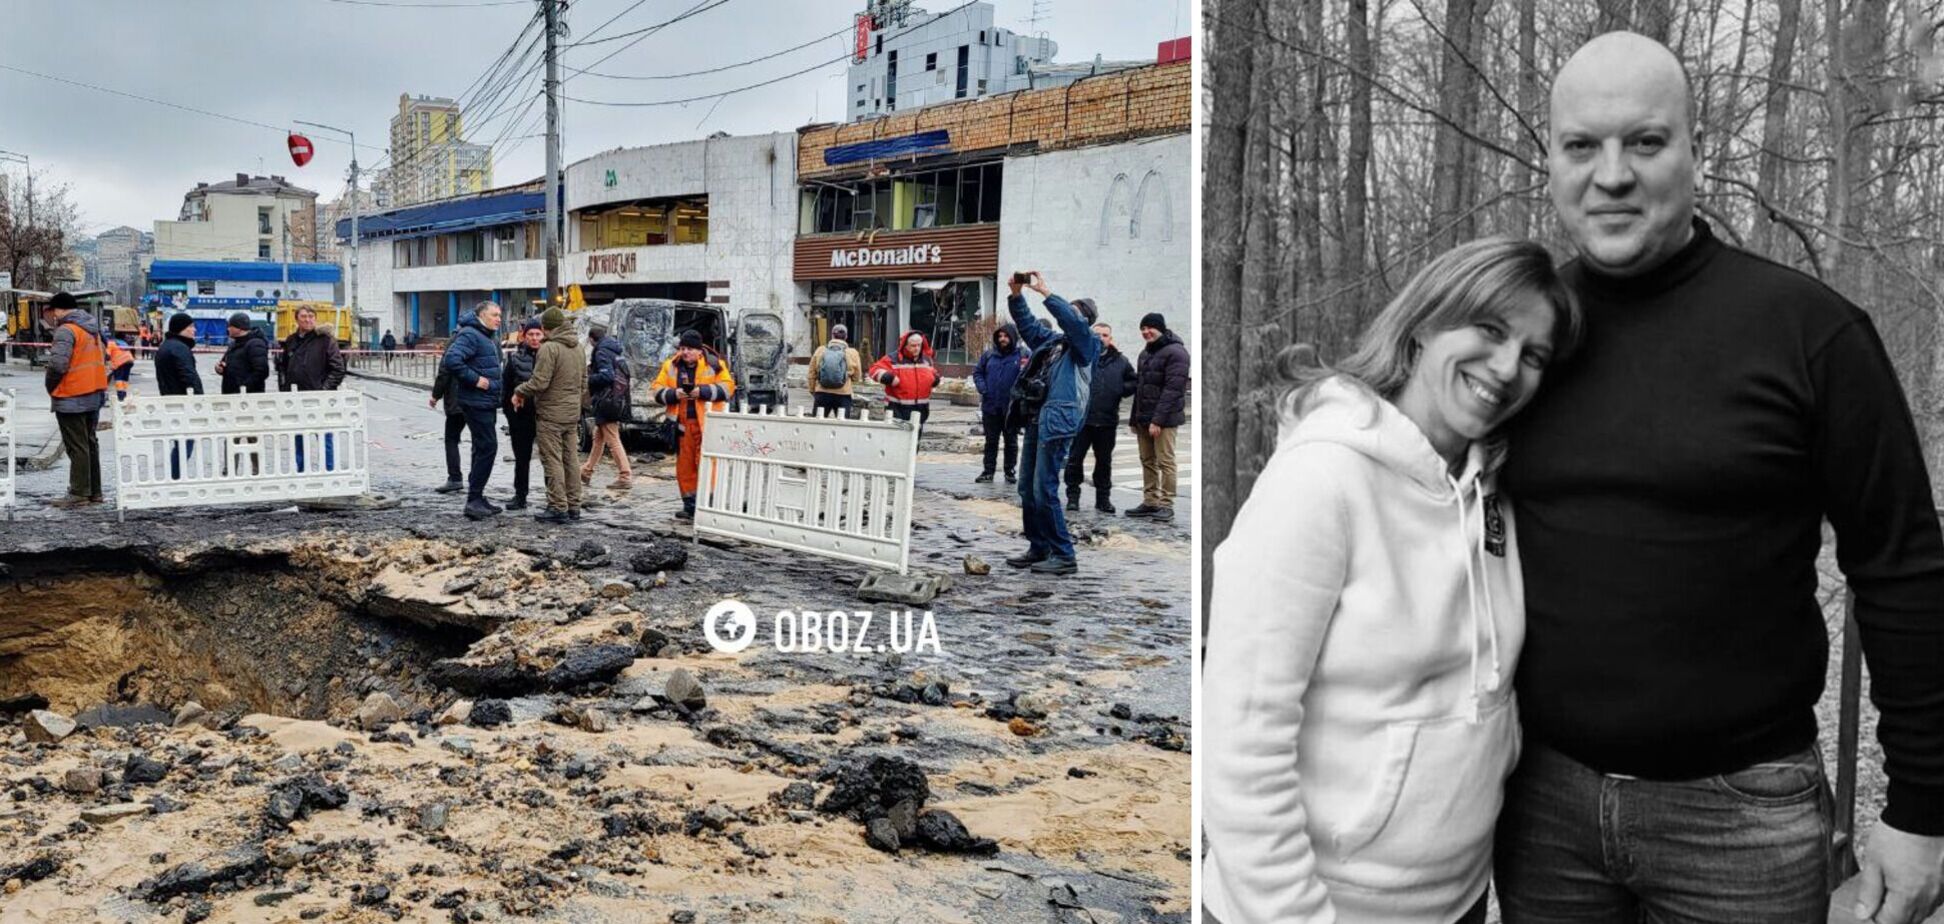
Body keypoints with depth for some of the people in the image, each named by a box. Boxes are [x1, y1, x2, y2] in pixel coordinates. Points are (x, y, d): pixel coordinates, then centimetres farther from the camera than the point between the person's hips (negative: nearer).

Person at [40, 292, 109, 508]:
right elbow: (104, 356, 19)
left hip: (71, 398, -8)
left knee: (77, 446, -3)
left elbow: (57, 364, -24)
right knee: (90, 443, 15)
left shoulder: (66, 331, -16)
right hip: (95, 394, 8)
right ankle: (94, 491, 19)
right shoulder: (93, 328, 11)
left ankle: (79, 493, 0)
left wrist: (51, 387, -8)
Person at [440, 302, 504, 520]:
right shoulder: (470, 335, -13)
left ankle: (477, 498, 21)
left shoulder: (488, 339, 19)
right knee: (487, 446, -12)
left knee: (482, 448, 14)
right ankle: (474, 500, -10)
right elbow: (451, 360, -26)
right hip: (475, 401, -10)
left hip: (487, 402, 10)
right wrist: (474, 379, -22)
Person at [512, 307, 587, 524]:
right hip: (573, 414, 8)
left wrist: (519, 392, -4)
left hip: (550, 415, -8)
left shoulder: (549, 348, -15)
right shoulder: (579, 349, 12)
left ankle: (558, 508, -4)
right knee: (571, 460, 11)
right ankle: (574, 506, 15)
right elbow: (584, 383, 18)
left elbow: (539, 381, -19)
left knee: (553, 461, -4)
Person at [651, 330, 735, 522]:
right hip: (681, 423, 4)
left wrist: (703, 391, -16)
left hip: (707, 423, -4)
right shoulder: (671, 366, 10)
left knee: (706, 463, -9)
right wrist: (674, 394, -11)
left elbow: (728, 387, -6)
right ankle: (690, 505, 18)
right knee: (684, 465, 8)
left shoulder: (714, 364, -1)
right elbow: (657, 389, 9)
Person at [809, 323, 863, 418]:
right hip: (843, 395, -1)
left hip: (822, 393, 1)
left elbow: (812, 374, 7)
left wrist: (812, 390, 21)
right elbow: (857, 377, 5)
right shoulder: (852, 353, -2)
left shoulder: (820, 351, 2)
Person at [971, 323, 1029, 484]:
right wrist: (982, 388, -3)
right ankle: (988, 471, 17)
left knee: (1011, 441, 9)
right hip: (990, 406, 3)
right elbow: (977, 372, 11)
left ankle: (1010, 471, 18)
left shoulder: (1023, 354, -6)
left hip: (1011, 408, -3)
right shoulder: (989, 354, 5)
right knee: (991, 440, 10)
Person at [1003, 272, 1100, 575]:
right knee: (1027, 488, 11)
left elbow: (1072, 321, -19)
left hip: (1058, 421, -8)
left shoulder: (1087, 343, -1)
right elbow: (1027, 323, 22)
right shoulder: (1051, 339, 19)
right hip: (1036, 420, 9)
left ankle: (1064, 556, -4)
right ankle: (1038, 548, 20)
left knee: (1044, 490, -11)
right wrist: (1016, 295, 7)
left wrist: (1044, 292, -19)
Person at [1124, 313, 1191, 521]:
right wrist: (1134, 418, 15)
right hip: (1143, 417, 8)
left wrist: (1158, 419, -22)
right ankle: (1149, 502, 14)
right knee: (1147, 461, 9)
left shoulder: (1175, 353, -10)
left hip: (1163, 418, -8)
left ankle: (1166, 505, -4)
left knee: (1165, 461, -6)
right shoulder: (1145, 353, 18)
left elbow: (1173, 389, -17)